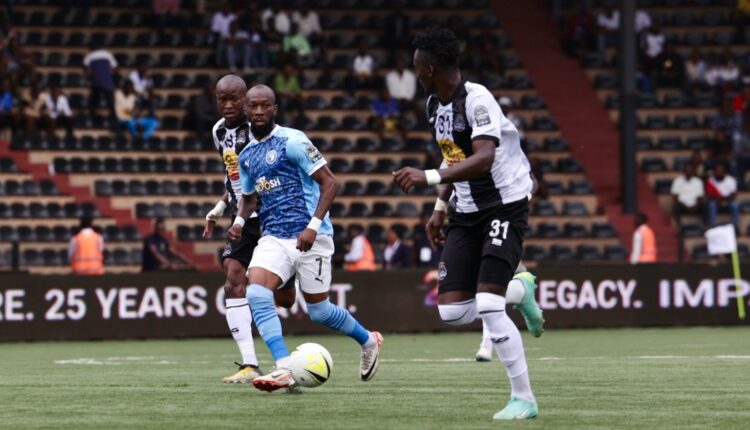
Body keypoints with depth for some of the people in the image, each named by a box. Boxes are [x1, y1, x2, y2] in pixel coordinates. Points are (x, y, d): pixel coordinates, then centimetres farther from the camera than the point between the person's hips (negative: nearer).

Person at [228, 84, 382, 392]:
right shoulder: (246, 156, 12)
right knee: (256, 294, -19)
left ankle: (368, 341, 32)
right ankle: (284, 371, -21)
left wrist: (314, 225, -19)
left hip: (309, 238, -6)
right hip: (272, 238, 6)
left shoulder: (292, 141, -9)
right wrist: (239, 221, 7)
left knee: (318, 311, 3)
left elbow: (329, 182, -10)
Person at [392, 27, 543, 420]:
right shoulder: (435, 104, 7)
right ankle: (520, 289, 27)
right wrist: (441, 206, 12)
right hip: (466, 212, 8)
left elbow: (483, 159, -34)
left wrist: (428, 178, -43)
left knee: (487, 306, -19)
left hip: (505, 207, -8)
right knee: (452, 312, -2)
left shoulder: (476, 100, -20)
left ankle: (523, 398, -6)